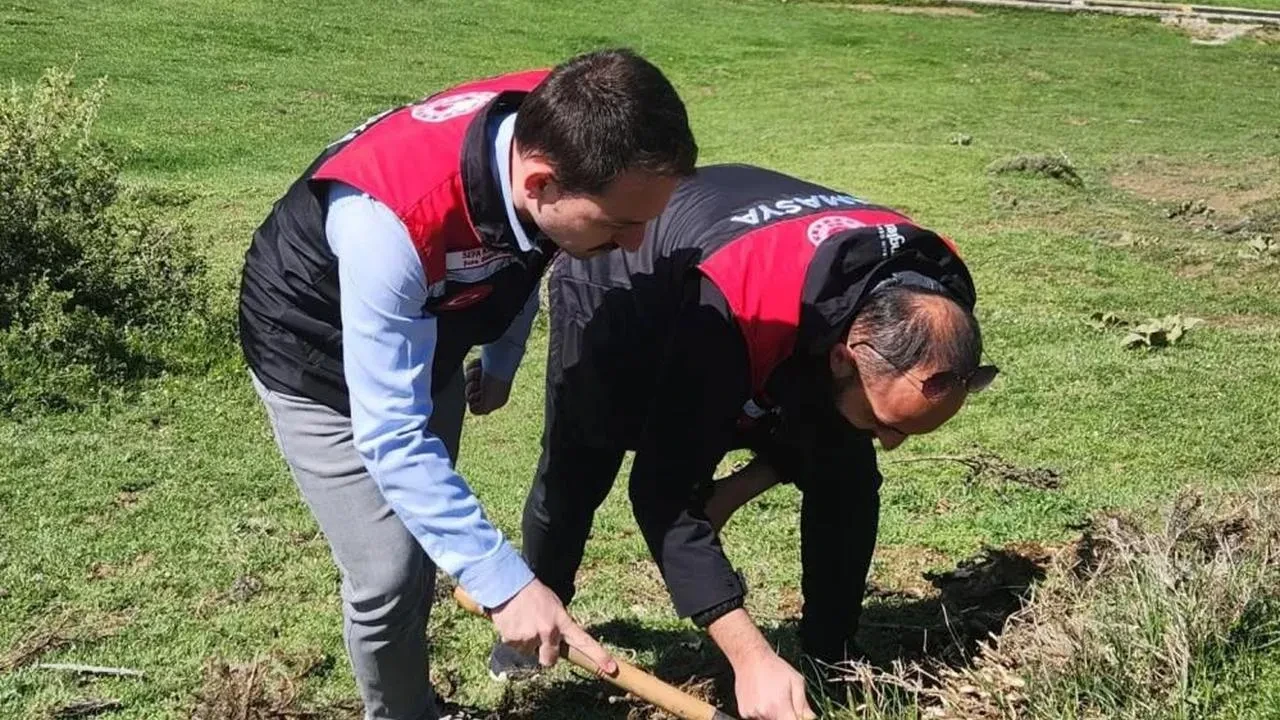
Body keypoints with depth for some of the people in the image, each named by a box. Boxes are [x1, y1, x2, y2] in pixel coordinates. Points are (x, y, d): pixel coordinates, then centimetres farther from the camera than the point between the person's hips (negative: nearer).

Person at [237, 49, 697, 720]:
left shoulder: (552, 132, -24)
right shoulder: (392, 217, -44)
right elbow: (391, 436, -40)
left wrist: (501, 359, 14)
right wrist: (504, 582, -43)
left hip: (426, 332, 6)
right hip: (318, 357, -6)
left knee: (431, 535, 17)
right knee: (388, 573, -10)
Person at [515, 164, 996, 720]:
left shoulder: (928, 301, -28)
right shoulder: (727, 317, -48)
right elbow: (664, 492, -43)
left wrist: (740, 488, -19)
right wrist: (751, 654, -48)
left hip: (761, 293, 5)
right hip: (611, 289, -4)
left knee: (846, 481, -7)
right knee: (574, 477, 4)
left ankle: (833, 665, 7)